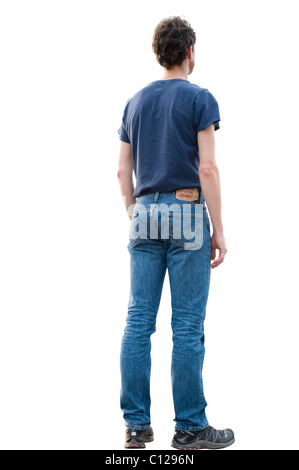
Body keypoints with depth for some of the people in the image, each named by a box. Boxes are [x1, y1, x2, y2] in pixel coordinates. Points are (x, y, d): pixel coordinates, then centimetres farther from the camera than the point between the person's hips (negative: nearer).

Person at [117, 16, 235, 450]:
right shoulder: (199, 98, -4)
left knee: (139, 321, 5)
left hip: (145, 216, 5)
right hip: (186, 216, -5)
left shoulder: (136, 102, 14)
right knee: (187, 325, -2)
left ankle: (137, 426, 8)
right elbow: (207, 167, -11)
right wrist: (219, 230, -8)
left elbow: (123, 170, 14)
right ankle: (190, 428, 3)